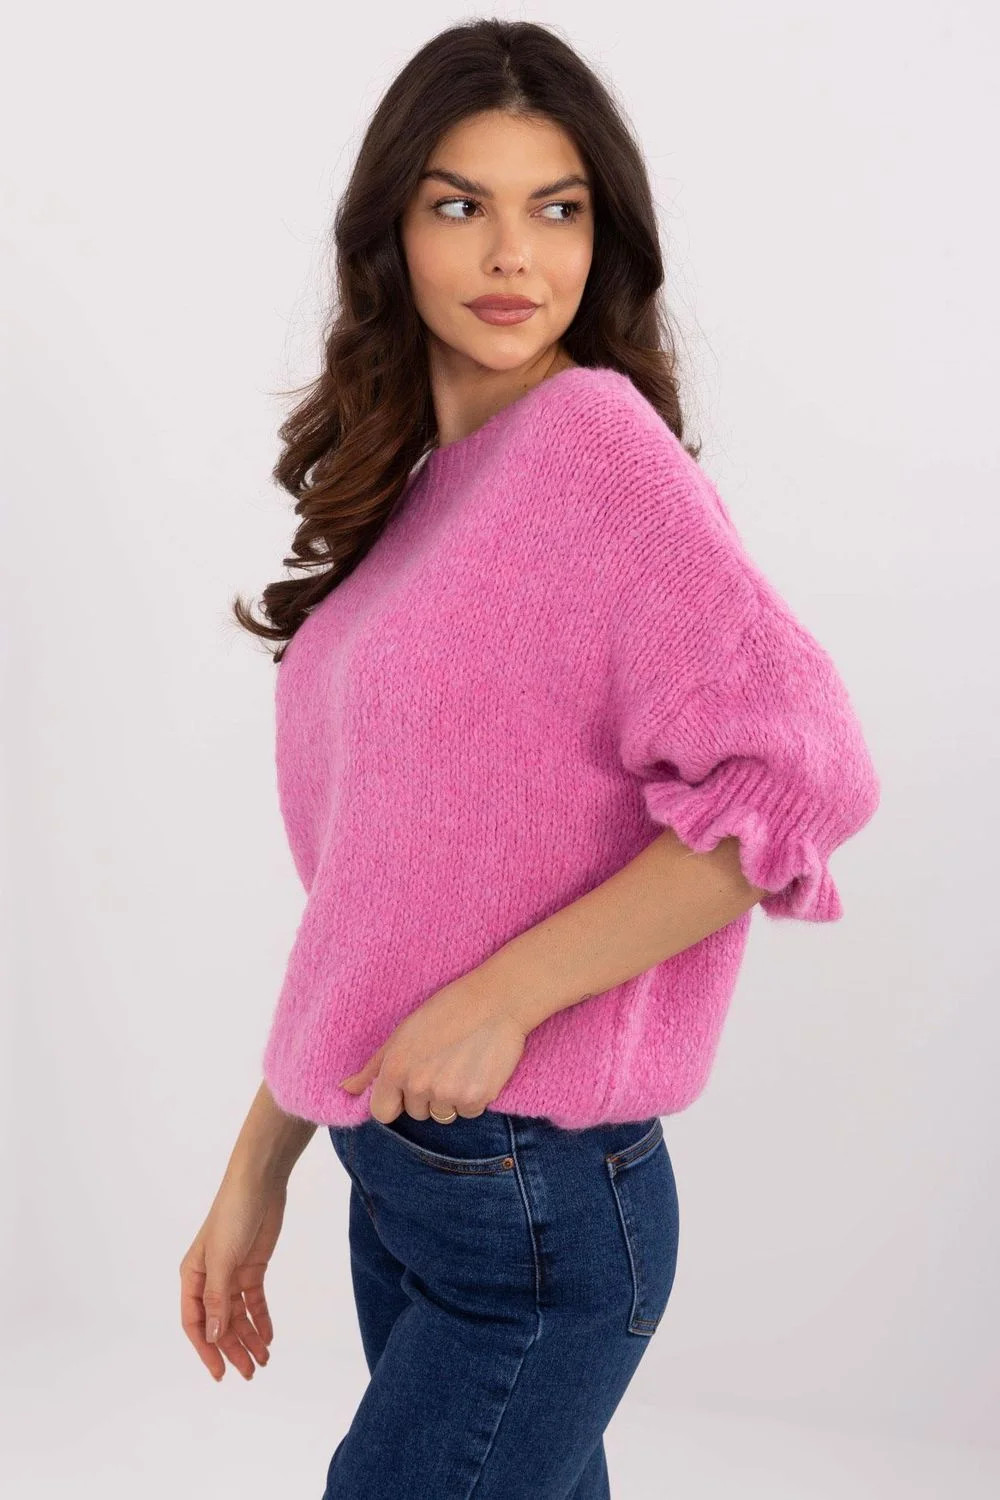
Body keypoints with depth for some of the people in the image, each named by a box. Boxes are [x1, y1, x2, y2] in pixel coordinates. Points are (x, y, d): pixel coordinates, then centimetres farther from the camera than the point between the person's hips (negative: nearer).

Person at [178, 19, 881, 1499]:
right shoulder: (417, 488, 9)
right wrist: (258, 1168, 13)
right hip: (398, 1174, 7)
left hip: (536, 1209, -7)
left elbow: (804, 771, -23)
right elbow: (364, 894, 11)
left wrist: (501, 996, -20)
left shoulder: (596, 438, -14)